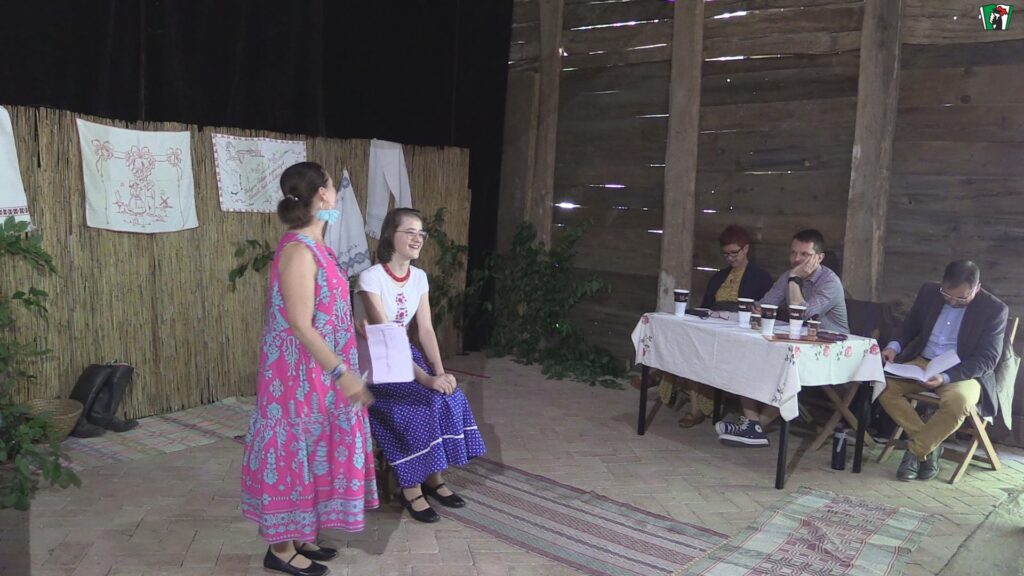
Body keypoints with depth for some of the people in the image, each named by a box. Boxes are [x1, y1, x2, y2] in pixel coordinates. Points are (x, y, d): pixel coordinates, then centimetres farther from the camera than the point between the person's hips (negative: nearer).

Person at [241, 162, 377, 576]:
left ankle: (298, 536, 31)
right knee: (295, 452, 2)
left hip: (315, 371, 10)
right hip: (299, 372, -10)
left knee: (309, 451, 17)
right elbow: (300, 326, -24)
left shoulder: (312, 246, 9)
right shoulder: (299, 250, -22)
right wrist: (343, 373, -24)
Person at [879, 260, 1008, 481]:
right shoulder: (929, 292, 3)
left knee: (958, 401, -37)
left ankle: (916, 451, -15)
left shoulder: (995, 309, -9)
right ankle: (930, 445, -10)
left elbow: (987, 359, -12)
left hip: (964, 373, -4)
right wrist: (894, 346, -7)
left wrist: (946, 377, -27)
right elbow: (909, 326, 16)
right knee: (884, 384, -22)